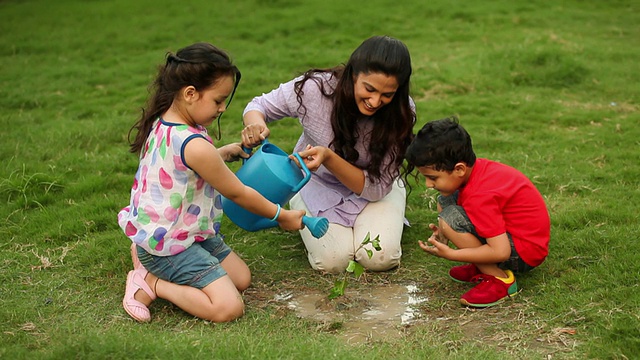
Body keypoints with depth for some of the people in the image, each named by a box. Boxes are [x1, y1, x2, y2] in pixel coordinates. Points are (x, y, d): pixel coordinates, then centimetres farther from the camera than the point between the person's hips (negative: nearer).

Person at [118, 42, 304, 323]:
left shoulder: (160, 123, -1)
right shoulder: (194, 146, -28)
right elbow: (237, 193, -15)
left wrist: (223, 153, 12)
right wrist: (282, 216, -1)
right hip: (170, 245, -10)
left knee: (242, 278, 15)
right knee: (229, 307, -18)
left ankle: (149, 258, 14)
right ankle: (150, 282, -5)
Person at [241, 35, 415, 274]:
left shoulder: (401, 113, -25)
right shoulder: (314, 88, -28)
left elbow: (376, 187, -24)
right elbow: (260, 105, -9)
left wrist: (328, 157, -39)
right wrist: (255, 124, -35)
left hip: (374, 188, 1)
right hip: (317, 183, 0)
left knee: (380, 258, -22)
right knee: (332, 260, -21)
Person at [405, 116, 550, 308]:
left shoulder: (479, 197, -30)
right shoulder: (477, 167, -4)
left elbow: (500, 252, -31)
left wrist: (450, 254, -24)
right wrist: (446, 234, -5)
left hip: (525, 252, -10)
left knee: (449, 218, -27)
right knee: (444, 200, 9)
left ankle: (500, 279, -13)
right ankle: (483, 267, 7)